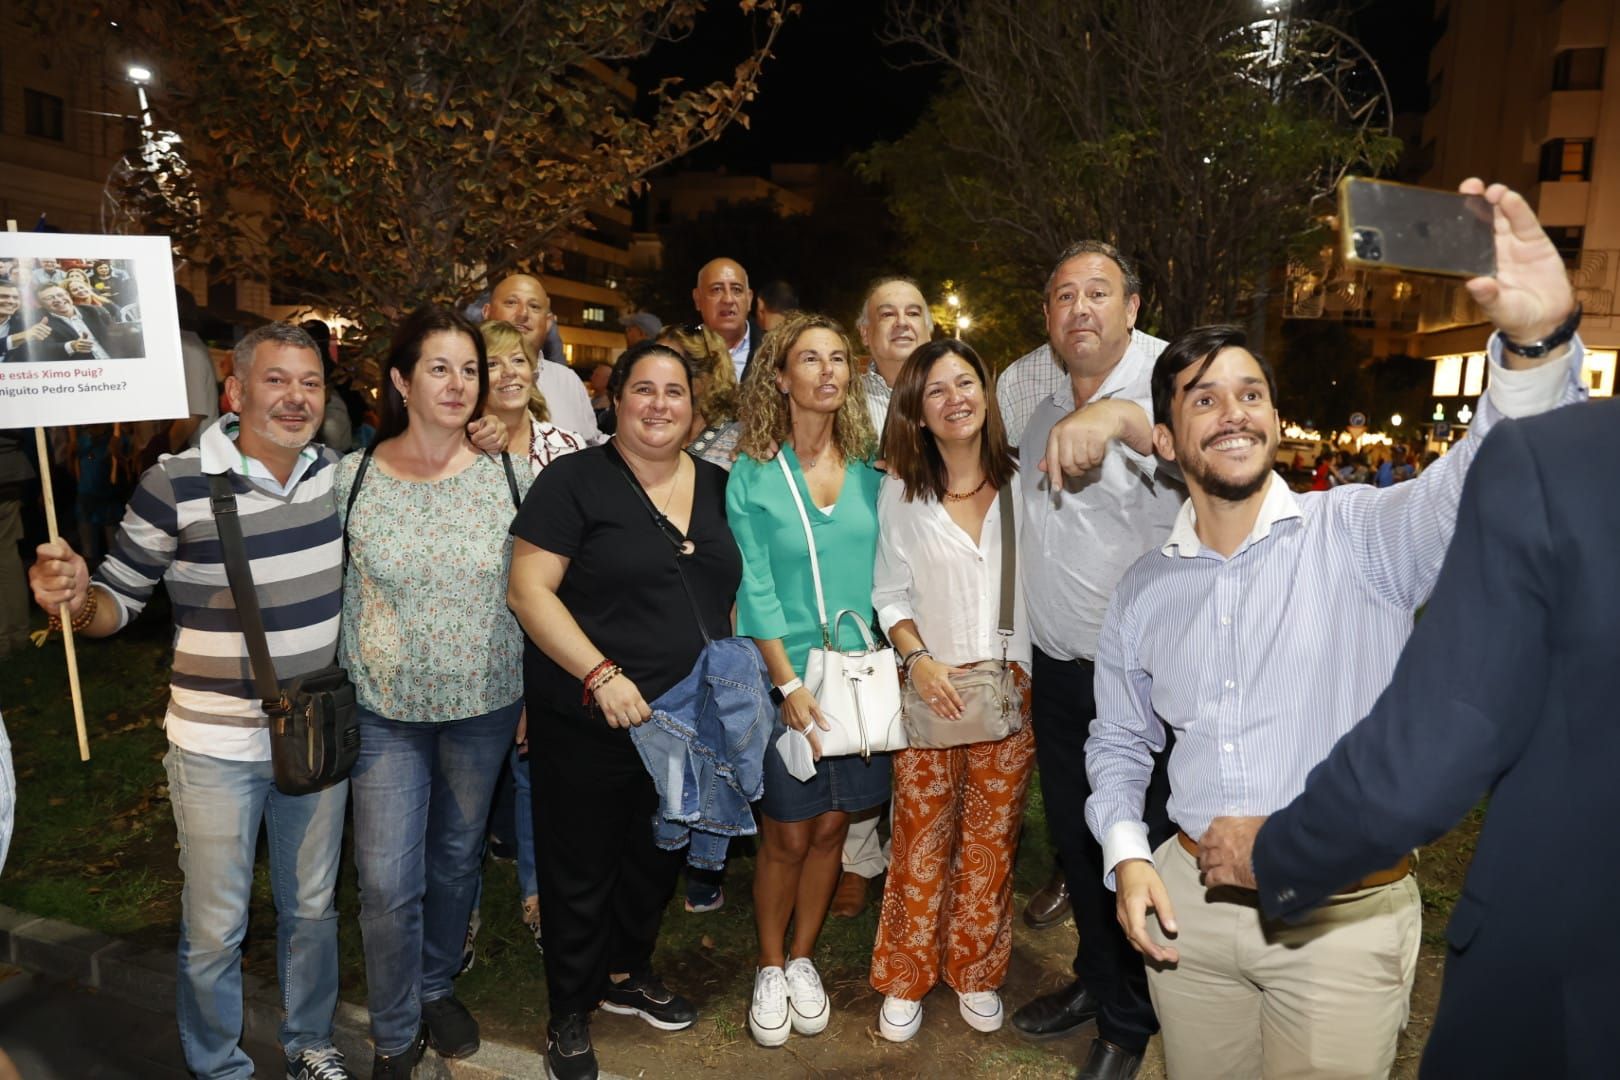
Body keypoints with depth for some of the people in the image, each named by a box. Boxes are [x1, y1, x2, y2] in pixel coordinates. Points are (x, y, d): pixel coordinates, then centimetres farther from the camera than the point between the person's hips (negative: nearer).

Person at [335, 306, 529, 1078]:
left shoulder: (509, 476, -6)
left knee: (456, 857, 18)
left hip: (486, 704, 1)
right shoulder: (352, 477, -7)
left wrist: (538, 696, 2)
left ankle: (436, 985, 45)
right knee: (388, 883, 1)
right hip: (385, 709, -1)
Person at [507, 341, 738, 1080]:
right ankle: (569, 1013, 33)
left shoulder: (718, 487, 7)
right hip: (589, 724, -5)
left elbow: (733, 590, 15)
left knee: (658, 860, 22)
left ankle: (628, 974, 46)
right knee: (581, 871, 11)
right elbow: (530, 589, -16)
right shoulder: (575, 480, -10)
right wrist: (600, 673, -25)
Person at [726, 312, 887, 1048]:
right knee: (786, 836, 6)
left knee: (831, 827, 12)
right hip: (783, 677, -3)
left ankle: (802, 959, 33)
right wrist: (790, 684, -16)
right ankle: (769, 970, 28)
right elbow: (755, 587, -10)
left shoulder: (868, 469, 3)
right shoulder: (753, 472, -6)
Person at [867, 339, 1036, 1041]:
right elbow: (890, 593, 2)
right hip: (932, 686, -1)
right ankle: (906, 980, 24)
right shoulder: (901, 490, 1)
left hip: (1010, 685, 1)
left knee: (992, 839, 10)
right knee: (922, 838, 5)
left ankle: (976, 972, 30)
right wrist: (918, 659, -11)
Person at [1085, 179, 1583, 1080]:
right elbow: (1119, 744, 13)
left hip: (1346, 919, -3)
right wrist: (1128, 853, -1)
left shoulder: (1358, 533, -8)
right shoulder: (1145, 592, 3)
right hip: (1190, 905, 3)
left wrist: (1537, 341, -43)